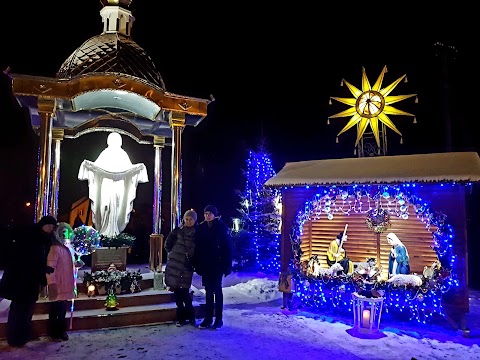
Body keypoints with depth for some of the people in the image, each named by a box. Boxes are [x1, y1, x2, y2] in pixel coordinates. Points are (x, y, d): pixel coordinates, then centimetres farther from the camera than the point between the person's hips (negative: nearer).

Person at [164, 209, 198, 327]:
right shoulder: (178, 231, 6)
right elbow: (167, 244, 12)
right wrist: (174, 254, 10)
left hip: (187, 266, -2)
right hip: (174, 264, 2)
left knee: (184, 290, -7)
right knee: (177, 290, 5)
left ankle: (190, 316, 10)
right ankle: (181, 317, 17)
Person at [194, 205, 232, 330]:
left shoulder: (221, 227, -8)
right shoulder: (201, 228, 3)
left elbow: (228, 247, -9)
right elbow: (197, 247, 6)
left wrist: (227, 265, -13)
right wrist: (197, 264, 3)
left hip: (217, 264, -4)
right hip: (205, 265, 4)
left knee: (217, 290, 4)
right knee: (208, 291, 11)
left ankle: (219, 319, 15)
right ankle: (208, 319, 20)